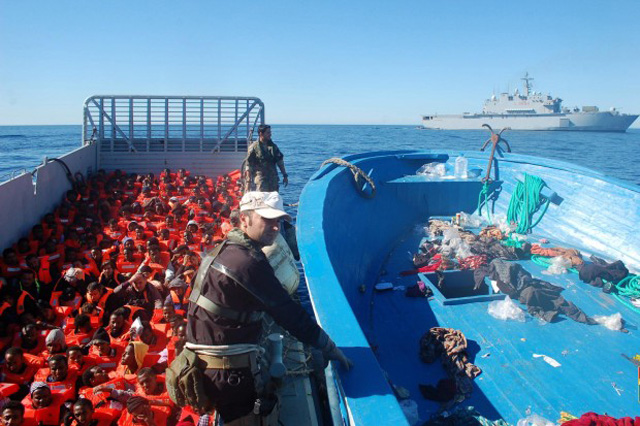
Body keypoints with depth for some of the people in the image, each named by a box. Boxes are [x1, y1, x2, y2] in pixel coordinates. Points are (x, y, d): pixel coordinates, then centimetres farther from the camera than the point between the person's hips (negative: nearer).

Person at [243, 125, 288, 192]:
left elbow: (280, 161, 14)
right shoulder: (254, 147, -6)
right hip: (260, 178, -5)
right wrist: (248, 181, -11)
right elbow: (248, 165, -7)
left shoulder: (273, 146, 9)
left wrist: (285, 175, 11)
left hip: (273, 178, 5)